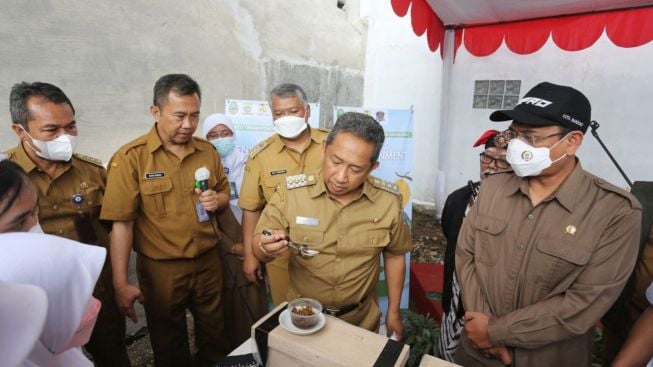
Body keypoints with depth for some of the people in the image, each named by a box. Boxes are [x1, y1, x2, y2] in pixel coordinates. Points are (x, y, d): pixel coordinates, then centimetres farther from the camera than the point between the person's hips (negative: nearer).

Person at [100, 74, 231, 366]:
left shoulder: (208, 151, 0)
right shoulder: (130, 158, -13)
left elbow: (225, 193, 13)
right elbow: (121, 223, -13)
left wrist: (217, 200, -11)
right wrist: (121, 284, -12)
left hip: (208, 262, 4)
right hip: (161, 268, -3)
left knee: (215, 337, 21)